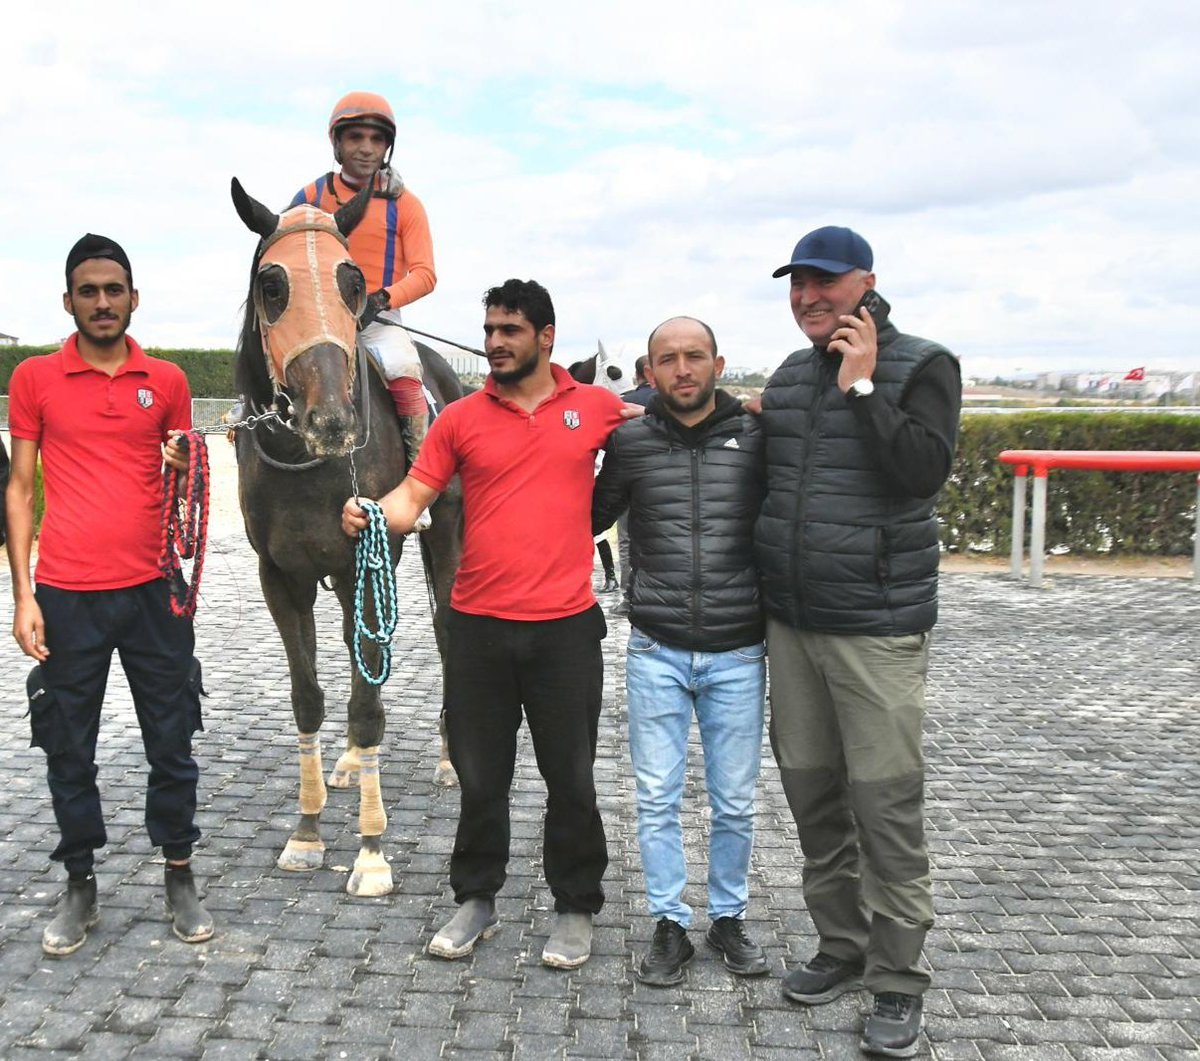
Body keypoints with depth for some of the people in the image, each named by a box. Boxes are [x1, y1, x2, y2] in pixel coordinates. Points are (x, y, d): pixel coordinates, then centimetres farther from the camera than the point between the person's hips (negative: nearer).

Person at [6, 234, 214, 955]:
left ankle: (180, 877, 23)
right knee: (68, 748, 8)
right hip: (66, 596, -1)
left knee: (172, 741, 7)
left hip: (153, 589, 1)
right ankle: (81, 887, 25)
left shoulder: (167, 381, 5)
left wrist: (185, 466, -9)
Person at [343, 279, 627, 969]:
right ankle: (476, 900, 31)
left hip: (566, 627, -1)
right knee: (480, 776, 13)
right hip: (479, 627, 1)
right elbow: (412, 498, -1)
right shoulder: (462, 419, 2)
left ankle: (576, 909, 27)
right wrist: (371, 513, -21)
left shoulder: (596, 407, 2)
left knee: (571, 779, 10)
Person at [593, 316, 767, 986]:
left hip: (738, 654, 0)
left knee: (735, 802, 11)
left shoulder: (756, 438, -1)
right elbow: (592, 518, 16)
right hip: (657, 653, 0)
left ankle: (729, 917, 30)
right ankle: (671, 926, 21)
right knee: (657, 799, 6)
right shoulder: (631, 440, 1)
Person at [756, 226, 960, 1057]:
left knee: (886, 801, -3)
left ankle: (898, 983, 11)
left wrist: (862, 388, -18)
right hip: (791, 620, 6)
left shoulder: (923, 366, -5)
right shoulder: (788, 376, 12)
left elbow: (924, 471, -20)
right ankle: (842, 948, 28)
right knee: (812, 791, 12)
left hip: (878, 626, -6)